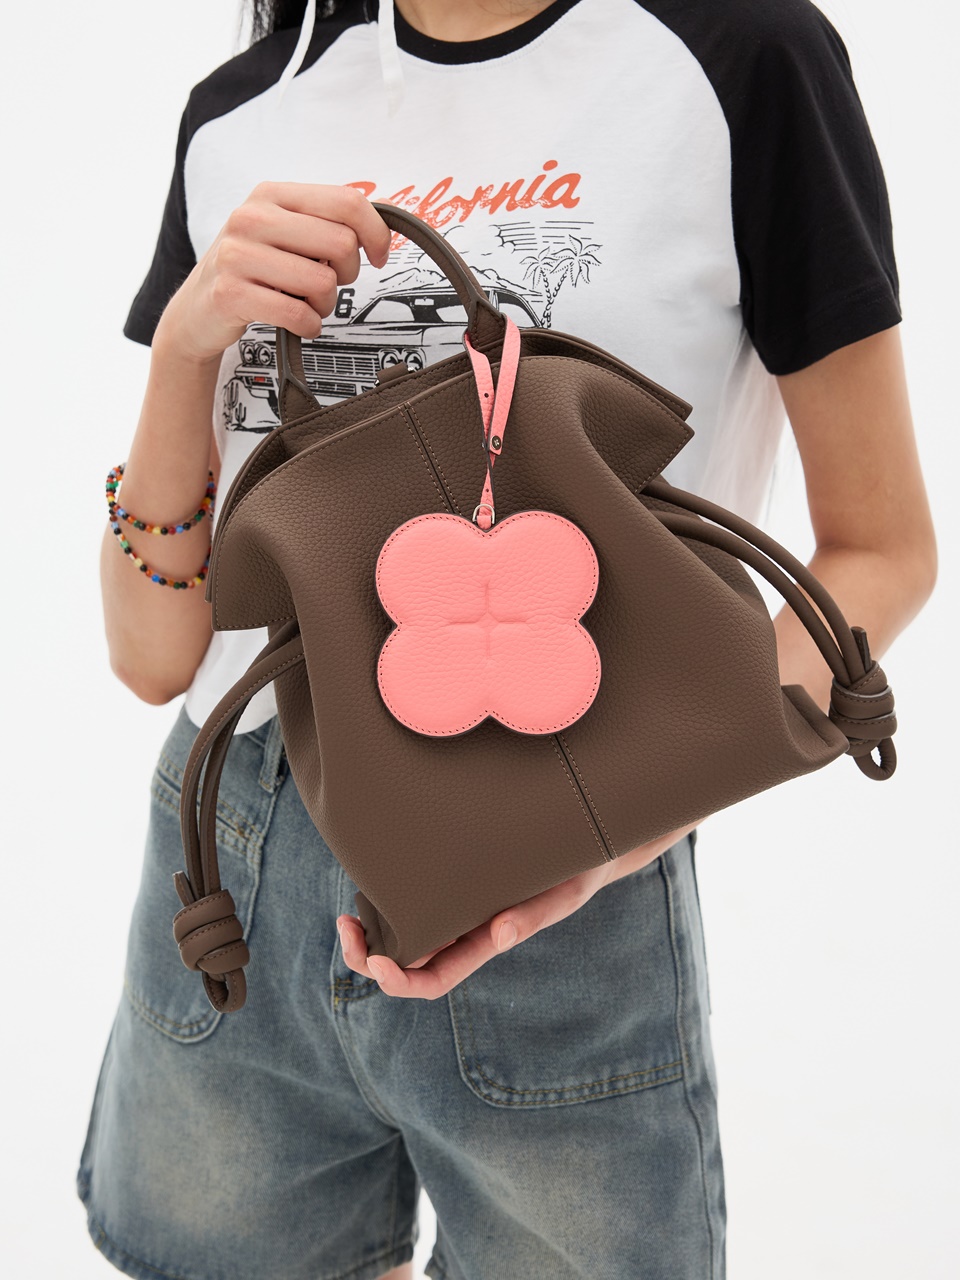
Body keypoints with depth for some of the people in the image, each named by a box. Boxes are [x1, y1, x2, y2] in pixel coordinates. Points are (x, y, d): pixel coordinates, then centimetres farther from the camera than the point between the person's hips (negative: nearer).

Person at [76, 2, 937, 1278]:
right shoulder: (245, 113, 5)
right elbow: (156, 658, 3)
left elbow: (881, 551, -4)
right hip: (232, 865, 4)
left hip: (557, 916, -3)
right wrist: (185, 348, -13)